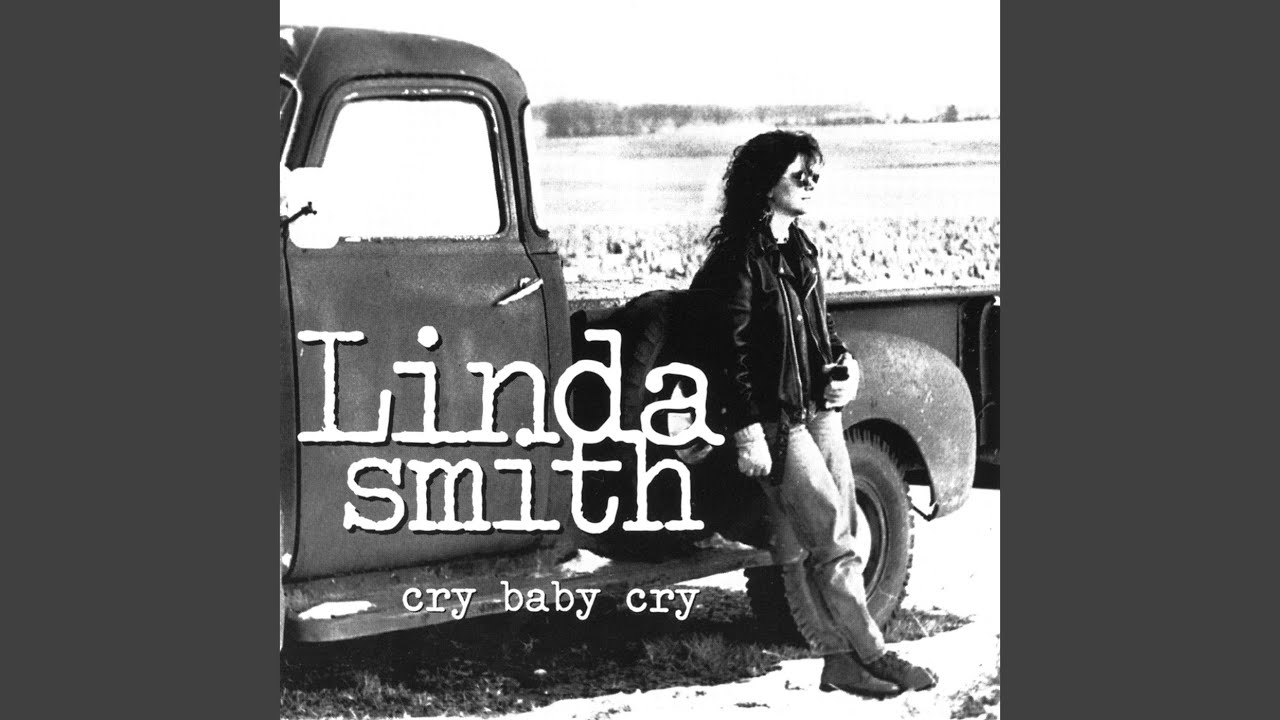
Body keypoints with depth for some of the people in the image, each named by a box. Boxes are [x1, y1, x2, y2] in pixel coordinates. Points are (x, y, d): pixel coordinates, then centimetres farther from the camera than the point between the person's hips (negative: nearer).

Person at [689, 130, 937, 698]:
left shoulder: (799, 249, 14)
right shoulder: (740, 255, -12)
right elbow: (731, 349, -15)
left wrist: (843, 362, 6)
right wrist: (748, 433, -19)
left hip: (820, 407, 8)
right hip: (776, 420, -8)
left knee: (809, 546, 7)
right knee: (831, 543, -8)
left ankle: (842, 658, 10)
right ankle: (870, 655, -1)